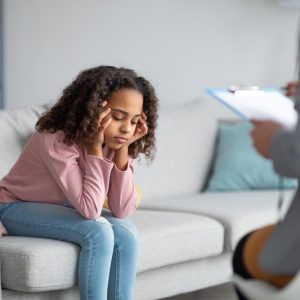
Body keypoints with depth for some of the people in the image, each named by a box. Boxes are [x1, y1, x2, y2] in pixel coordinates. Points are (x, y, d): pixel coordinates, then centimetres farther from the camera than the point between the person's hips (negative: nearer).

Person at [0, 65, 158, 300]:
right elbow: (90, 210, -34)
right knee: (98, 232, -29)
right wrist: (95, 146, -35)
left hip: (61, 208, 6)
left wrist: (123, 149, -27)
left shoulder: (114, 140, -12)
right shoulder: (57, 139, -31)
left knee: (125, 233, -20)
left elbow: (122, 211, -20)